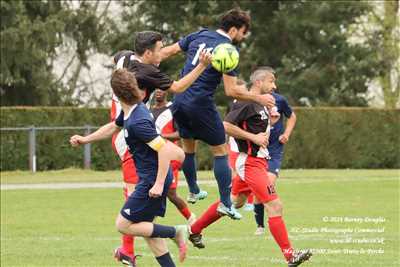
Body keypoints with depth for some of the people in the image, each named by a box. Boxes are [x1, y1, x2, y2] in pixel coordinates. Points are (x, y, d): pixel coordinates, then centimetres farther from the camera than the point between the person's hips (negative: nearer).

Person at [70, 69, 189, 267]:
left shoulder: (137, 122, -25)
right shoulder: (129, 112, 5)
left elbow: (164, 149, -28)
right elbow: (113, 127, 28)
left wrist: (159, 184, -27)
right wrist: (85, 139, 28)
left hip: (152, 180, -9)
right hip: (150, 178, 9)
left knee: (123, 225, -1)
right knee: (145, 225, 15)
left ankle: (175, 232, -3)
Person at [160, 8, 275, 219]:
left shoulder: (199, 36, 7)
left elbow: (168, 51, 13)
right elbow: (231, 91, -16)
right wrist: (258, 98, -5)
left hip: (180, 102, 6)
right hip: (201, 105, -6)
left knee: (188, 147, 23)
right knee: (220, 152, 4)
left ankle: (193, 192, 36)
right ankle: (225, 203, 2)